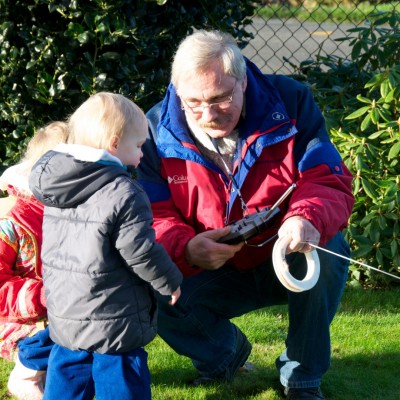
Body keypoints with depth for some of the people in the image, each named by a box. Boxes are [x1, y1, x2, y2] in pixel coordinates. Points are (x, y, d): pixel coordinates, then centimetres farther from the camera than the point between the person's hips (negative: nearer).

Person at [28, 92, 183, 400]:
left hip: (64, 317, 7)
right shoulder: (124, 195, -19)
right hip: (113, 323, -7)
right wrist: (170, 281, -1)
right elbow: (139, 251, -19)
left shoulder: (54, 186, 5)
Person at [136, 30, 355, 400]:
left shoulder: (290, 103, -14)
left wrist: (309, 218, -41)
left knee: (326, 252, -35)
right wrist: (186, 249, -35)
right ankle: (225, 353, 10)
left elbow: (331, 182, -16)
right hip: (214, 274, 1)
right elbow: (154, 218, -11)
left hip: (287, 259, -1)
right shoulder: (157, 131, -12)